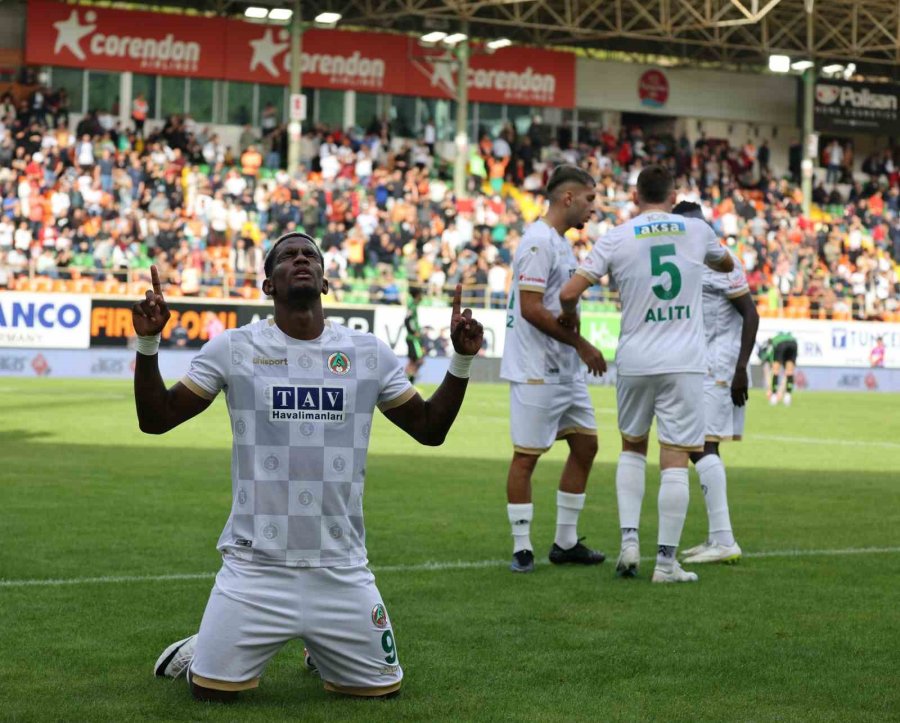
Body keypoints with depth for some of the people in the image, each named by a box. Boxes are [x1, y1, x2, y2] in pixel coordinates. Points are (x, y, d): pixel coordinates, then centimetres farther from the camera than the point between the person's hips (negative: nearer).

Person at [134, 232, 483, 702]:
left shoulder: (368, 353, 4)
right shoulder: (233, 348, -1)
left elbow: (430, 428, 12)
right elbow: (155, 420, 1)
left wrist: (462, 359, 0)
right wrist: (148, 343, -13)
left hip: (342, 570, 2)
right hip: (255, 566, -2)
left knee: (381, 688, 8)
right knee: (211, 691, -5)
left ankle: (321, 651, 40)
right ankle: (201, 651, 31)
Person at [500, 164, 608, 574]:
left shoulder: (561, 243, 16)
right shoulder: (539, 241, -15)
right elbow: (531, 308, -21)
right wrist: (582, 345, -16)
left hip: (566, 369, 10)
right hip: (536, 370, -10)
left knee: (585, 444, 11)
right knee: (526, 454, -3)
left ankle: (566, 542, 19)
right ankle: (521, 548, 4)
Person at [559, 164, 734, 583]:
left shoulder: (616, 239, -2)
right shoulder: (696, 230, 4)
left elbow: (569, 293, -6)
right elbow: (726, 264, 26)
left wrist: (570, 317, 16)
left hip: (635, 360, 1)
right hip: (684, 362, -1)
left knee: (632, 447, 21)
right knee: (675, 460, 0)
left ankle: (629, 540, 10)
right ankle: (666, 561, -1)